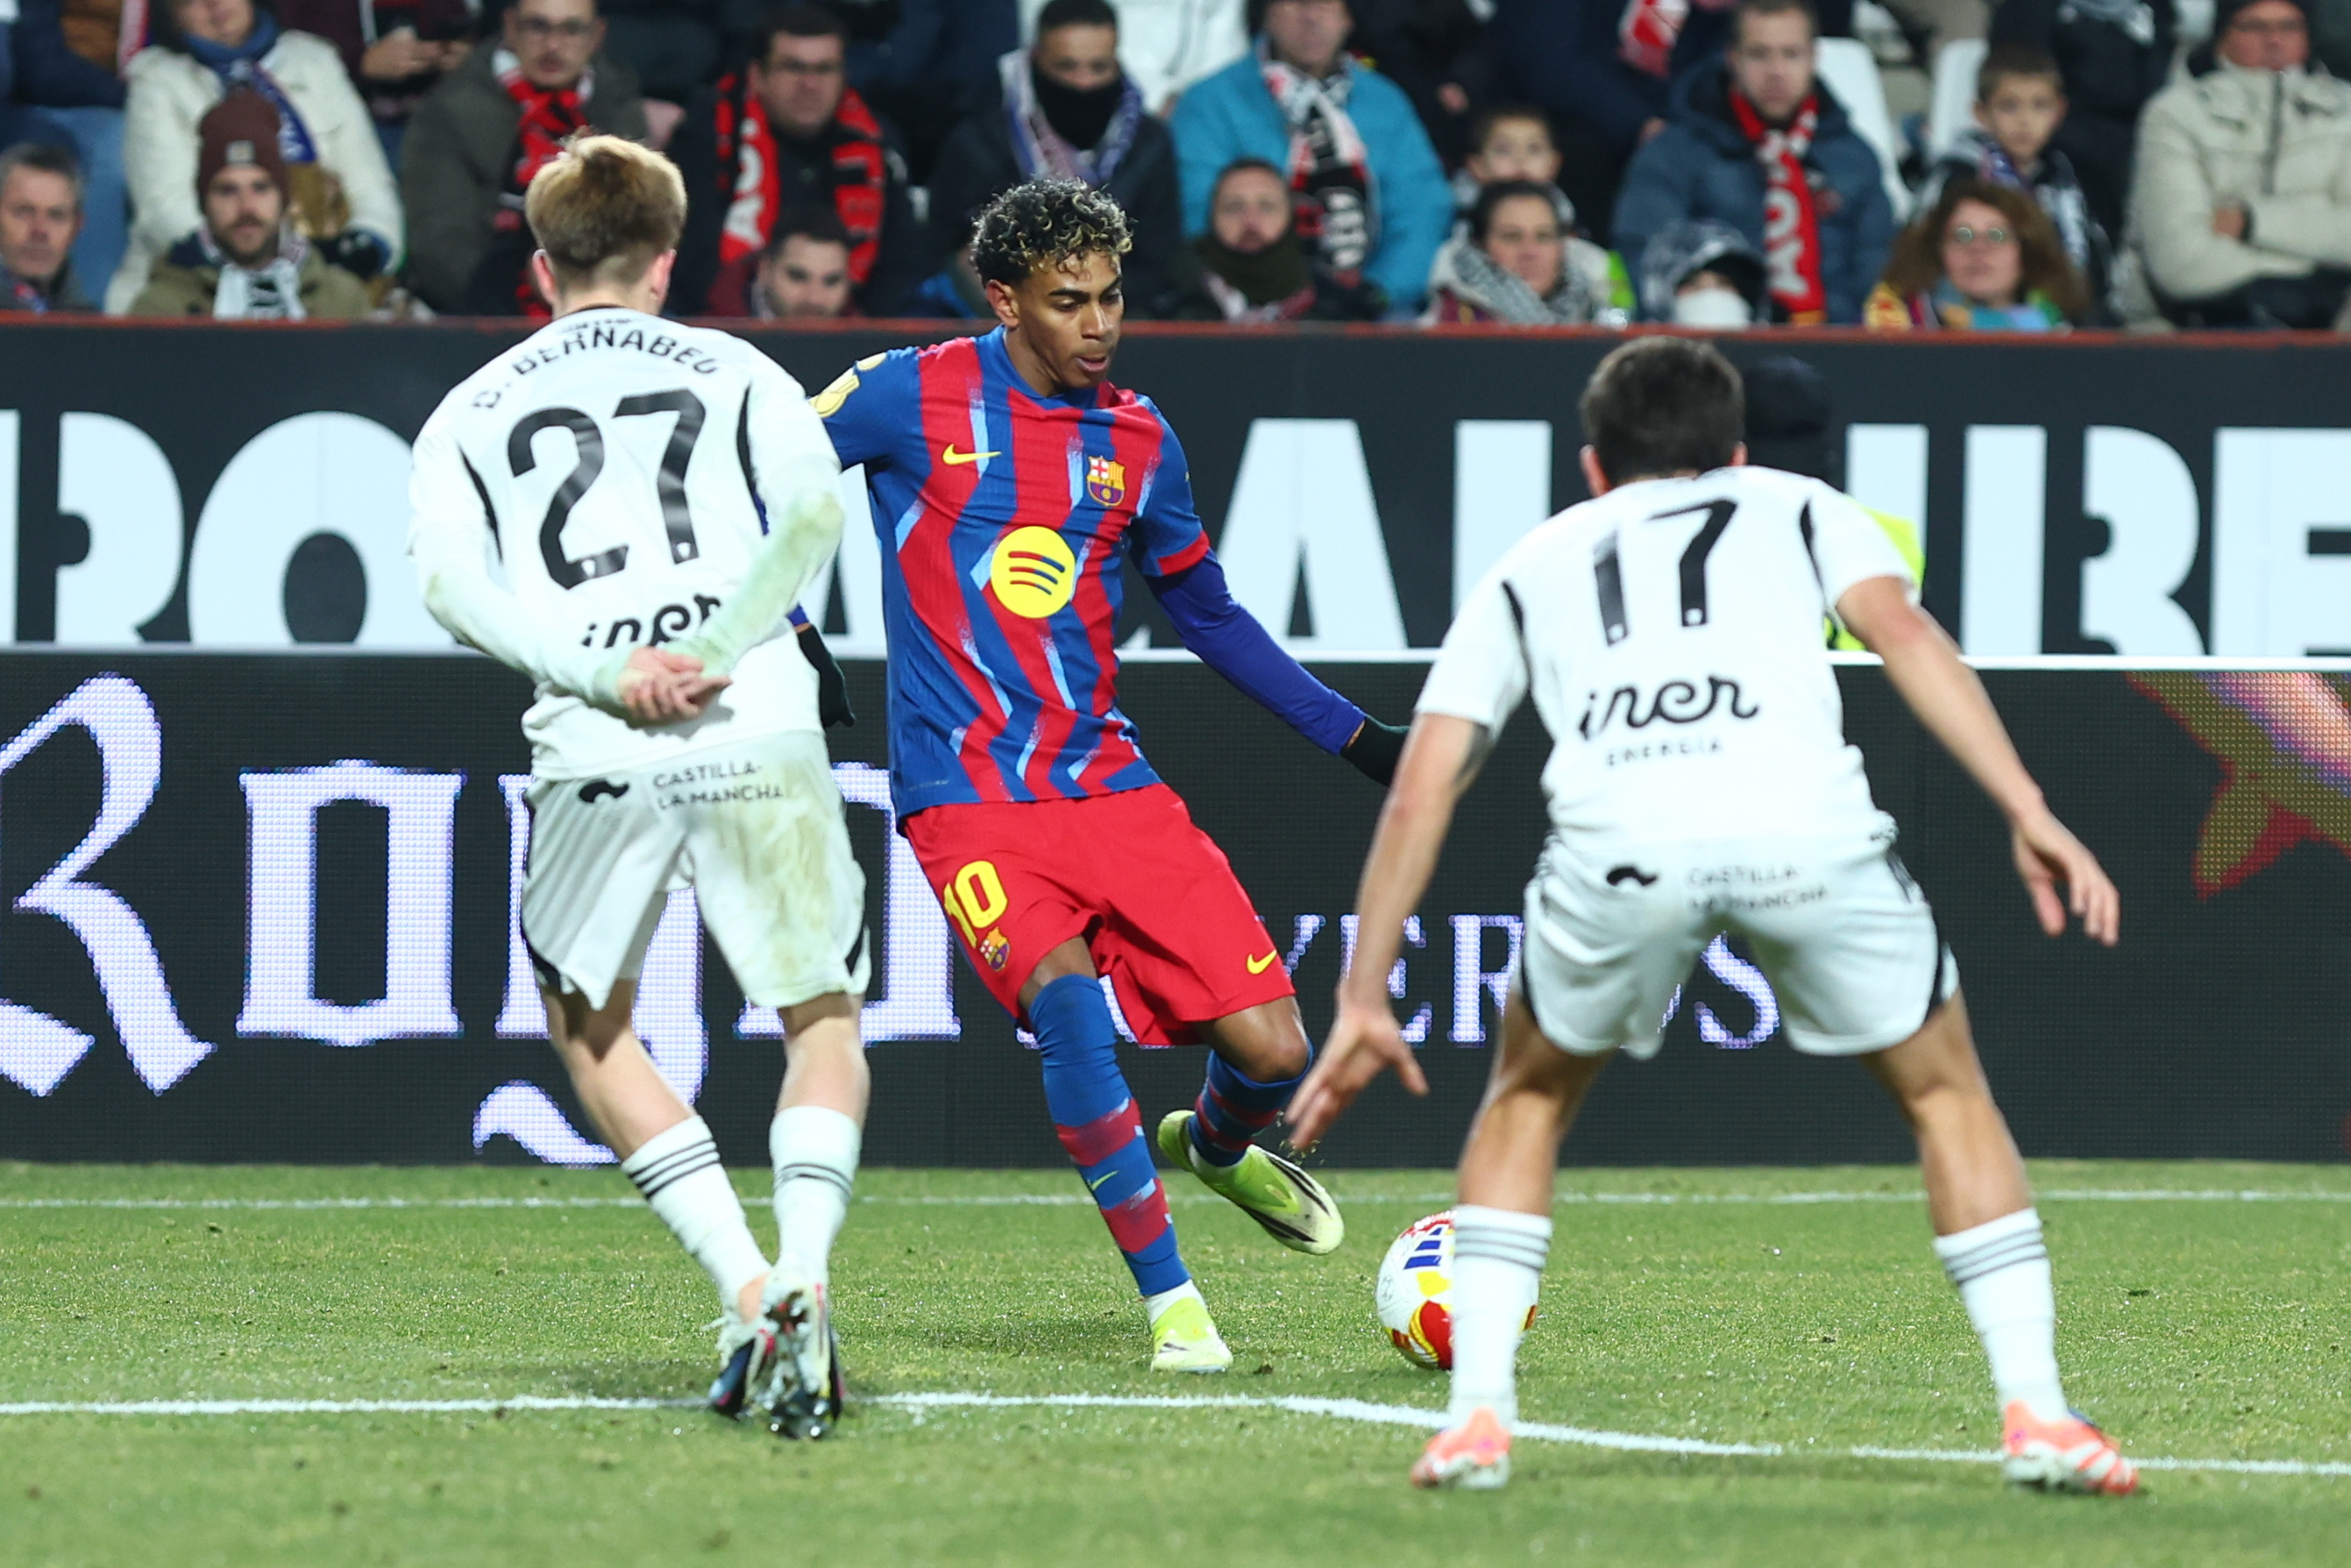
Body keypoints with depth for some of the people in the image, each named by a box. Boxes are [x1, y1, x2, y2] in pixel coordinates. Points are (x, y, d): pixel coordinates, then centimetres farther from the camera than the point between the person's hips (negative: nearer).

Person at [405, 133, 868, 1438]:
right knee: (824, 1019, 13)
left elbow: (451, 582, 2)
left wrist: (608, 676, -5)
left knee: (587, 1025, 20)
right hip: (760, 732, 0)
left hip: (594, 747, 0)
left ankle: (742, 1283, 2)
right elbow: (811, 508, -2)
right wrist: (711, 657, -3)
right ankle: (802, 1279, -12)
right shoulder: (734, 372, 18)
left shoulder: (471, 413, 20)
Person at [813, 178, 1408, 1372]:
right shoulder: (914, 397, -3)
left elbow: (1207, 614, 20)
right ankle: (1168, 1298, -19)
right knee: (1065, 992, -31)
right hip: (967, 797, -4)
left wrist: (1356, 737, 17)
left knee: (1271, 1048, -6)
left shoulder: (1138, 441, 9)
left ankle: (1215, 1146, 33)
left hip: (1107, 780, 4)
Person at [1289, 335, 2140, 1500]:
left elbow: (1420, 794, 27)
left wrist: (1363, 1001, 32)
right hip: (1805, 827, -1)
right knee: (1943, 1089, 21)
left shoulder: (1532, 564, 35)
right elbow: (1901, 630, 11)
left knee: (1529, 1097, 28)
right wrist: (2027, 813, 4)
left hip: (1616, 838, 1)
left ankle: (1478, 1417, 16)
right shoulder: (1795, 508, 33)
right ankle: (2036, 1414, 11)